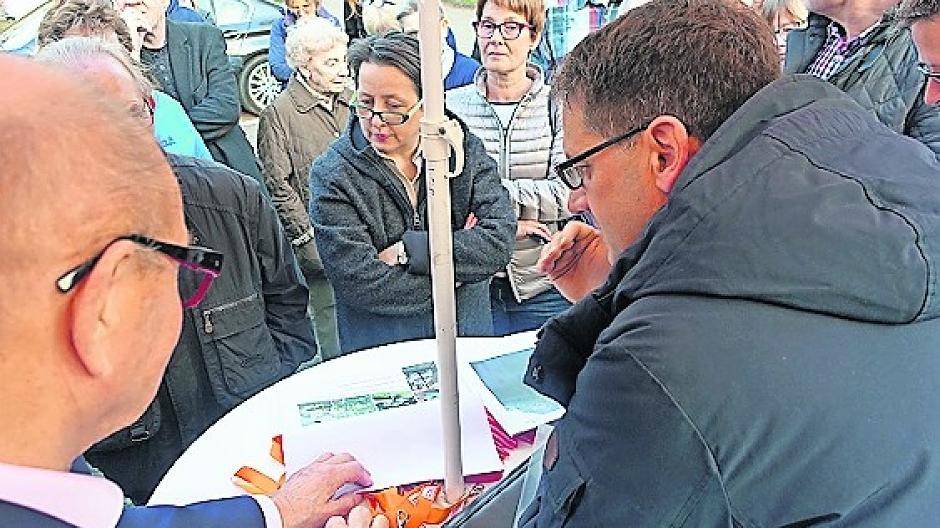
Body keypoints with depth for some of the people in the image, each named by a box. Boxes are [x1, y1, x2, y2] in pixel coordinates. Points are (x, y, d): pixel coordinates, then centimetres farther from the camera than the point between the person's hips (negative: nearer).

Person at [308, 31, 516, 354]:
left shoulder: (465, 149, 1)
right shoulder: (331, 174, -8)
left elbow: (500, 242, -10)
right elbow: (362, 285, -16)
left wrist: (406, 251, -16)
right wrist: (458, 263, -10)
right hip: (377, 355, -2)